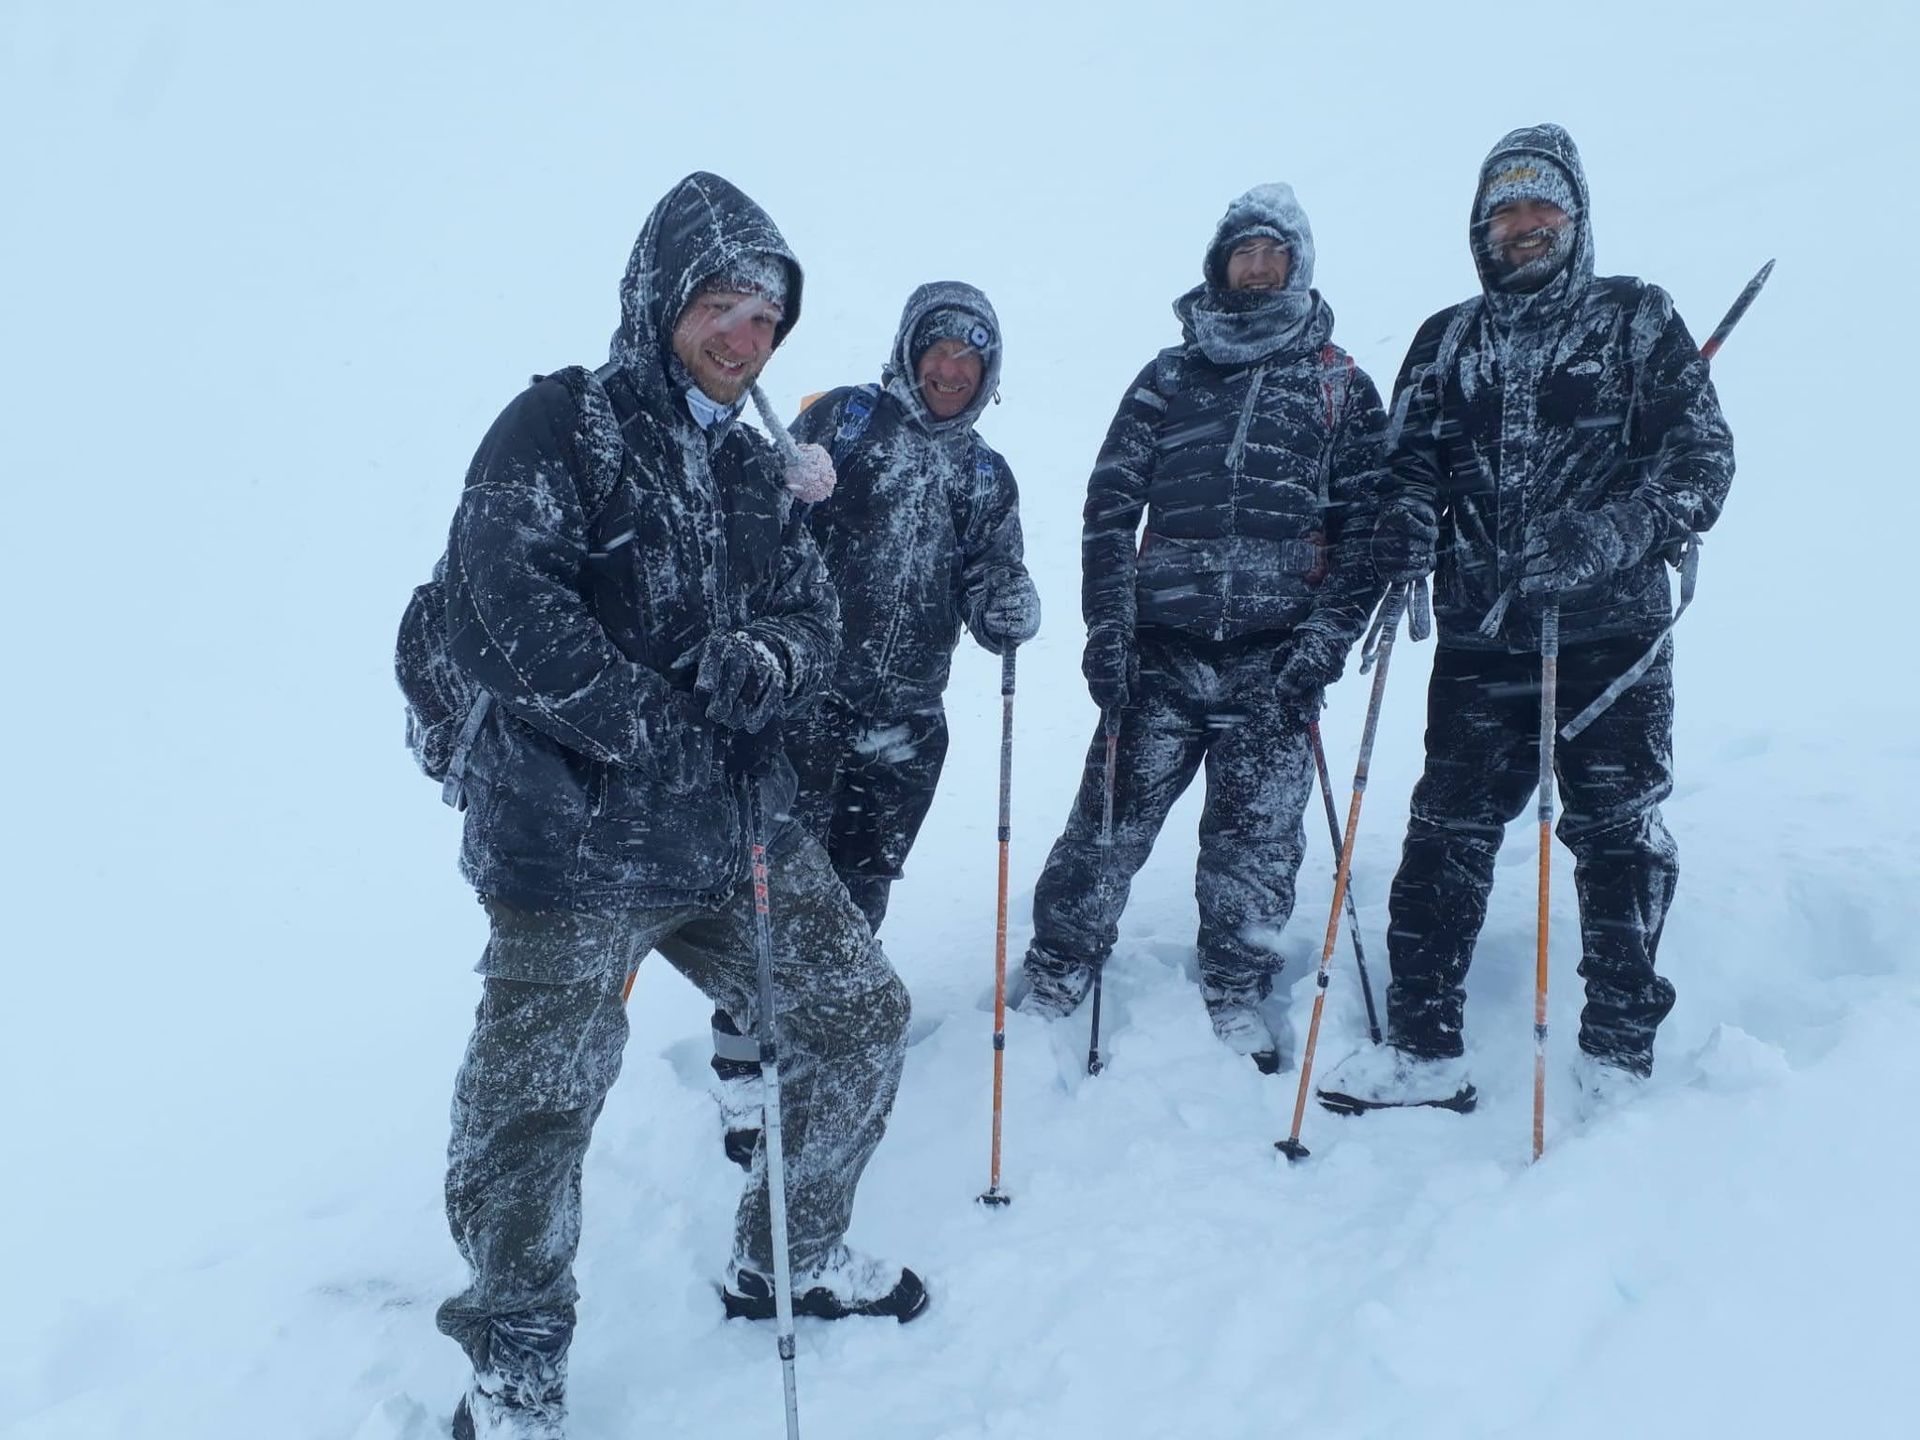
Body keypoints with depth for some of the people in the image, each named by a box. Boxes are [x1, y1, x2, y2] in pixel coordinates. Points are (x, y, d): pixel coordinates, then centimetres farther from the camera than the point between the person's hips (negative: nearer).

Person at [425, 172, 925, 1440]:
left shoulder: (752, 469, 16)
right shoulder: (563, 425, -6)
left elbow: (817, 617, 12)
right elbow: (504, 602, -18)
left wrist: (766, 661, -12)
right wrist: (649, 732, -17)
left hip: (738, 829, 7)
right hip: (574, 846, -6)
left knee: (862, 1017, 12)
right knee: (532, 1113, 2)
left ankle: (789, 1260, 35)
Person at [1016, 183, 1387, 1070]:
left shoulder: (1341, 387, 9)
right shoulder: (1169, 378, 11)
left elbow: (1364, 525, 5)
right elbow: (1110, 506, 6)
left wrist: (1327, 637, -7)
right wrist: (1106, 627, -4)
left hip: (1273, 661, 0)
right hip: (1160, 648, 1)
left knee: (1256, 839, 4)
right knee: (1110, 820, 1)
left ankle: (1238, 998, 22)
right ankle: (1054, 980, 16)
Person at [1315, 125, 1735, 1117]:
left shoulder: (1638, 319, 9)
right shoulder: (1445, 341, 16)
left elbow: (1700, 456, 0)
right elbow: (1413, 459, 10)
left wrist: (1605, 535, -17)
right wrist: (1406, 519, -13)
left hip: (1612, 633, -2)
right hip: (1481, 639, 2)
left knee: (1616, 835, 2)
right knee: (1446, 831, 1)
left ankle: (1620, 1056, 15)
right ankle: (1424, 1047, 9)